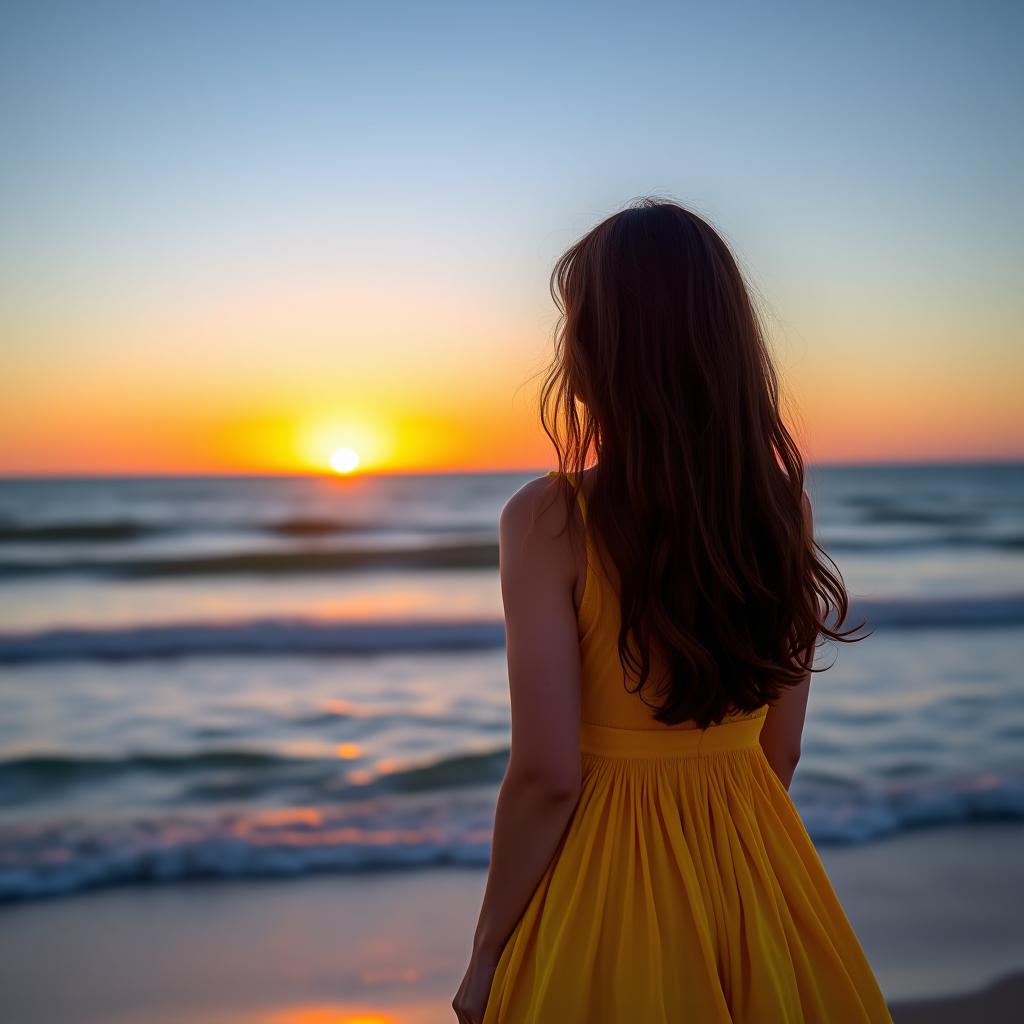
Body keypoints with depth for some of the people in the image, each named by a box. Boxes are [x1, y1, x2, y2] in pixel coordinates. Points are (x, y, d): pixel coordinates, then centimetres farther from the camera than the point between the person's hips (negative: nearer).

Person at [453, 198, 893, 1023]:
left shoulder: (549, 519, -18)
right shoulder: (785, 504, -4)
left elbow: (547, 776, -17)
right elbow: (782, 749, 3)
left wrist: (486, 955, -5)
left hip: (608, 883, -4)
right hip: (759, 882, 4)